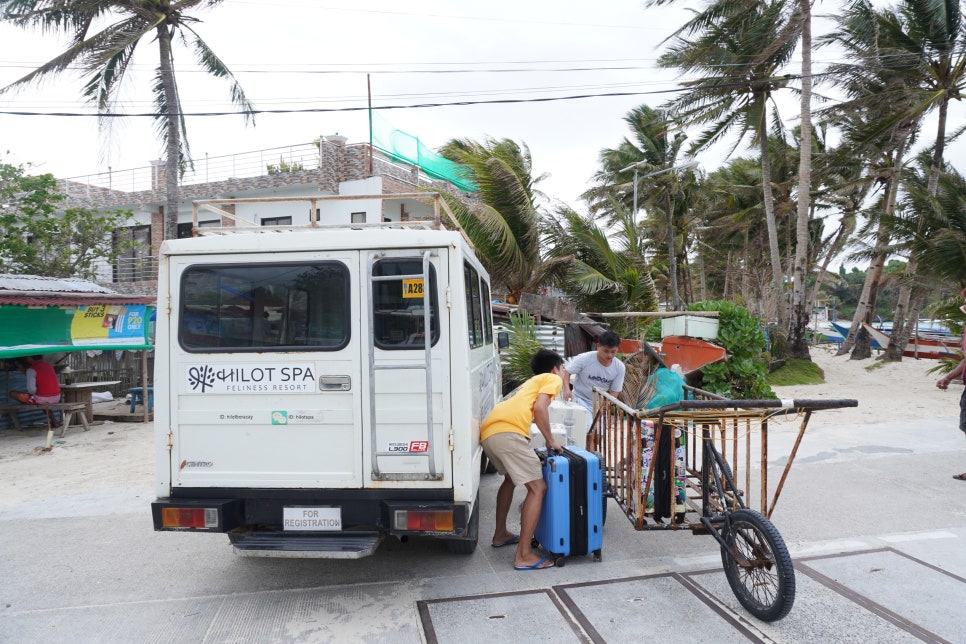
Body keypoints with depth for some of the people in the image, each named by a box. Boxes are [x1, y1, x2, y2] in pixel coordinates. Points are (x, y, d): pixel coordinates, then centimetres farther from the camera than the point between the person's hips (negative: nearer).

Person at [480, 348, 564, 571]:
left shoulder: (533, 382, 37)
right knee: (538, 488, -5)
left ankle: (500, 535, 40)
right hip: (507, 432, -9)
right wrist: (551, 441, 4)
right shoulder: (553, 379, 13)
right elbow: (540, 408, -4)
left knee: (511, 478, 31)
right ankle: (523, 556, -7)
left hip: (487, 432, 9)